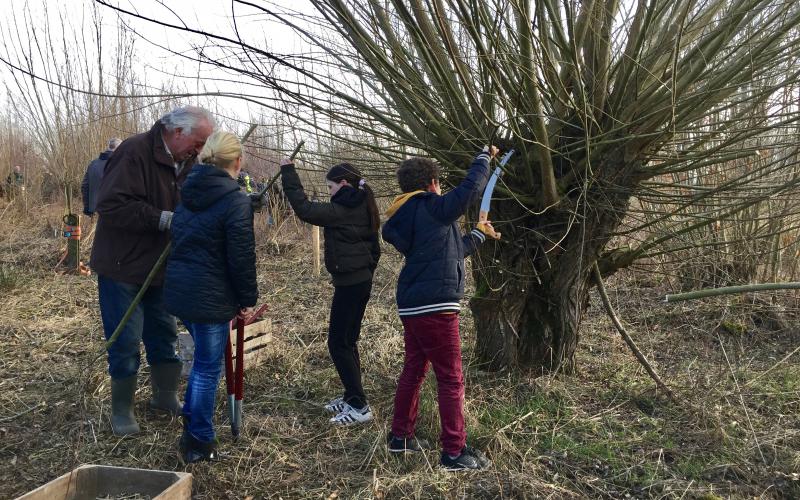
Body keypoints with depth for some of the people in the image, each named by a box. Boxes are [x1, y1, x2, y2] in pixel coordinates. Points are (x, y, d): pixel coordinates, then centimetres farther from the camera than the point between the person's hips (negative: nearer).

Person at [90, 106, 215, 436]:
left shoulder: (185, 162, 4)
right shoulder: (135, 152, -22)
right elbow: (111, 205, -29)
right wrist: (165, 219, -31)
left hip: (160, 267, 7)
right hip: (123, 266, -7)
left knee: (164, 334, 15)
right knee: (125, 341, 1)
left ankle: (165, 396, 32)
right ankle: (121, 410, 19)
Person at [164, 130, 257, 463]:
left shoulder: (188, 192, 8)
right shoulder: (236, 200, -16)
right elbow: (242, 258, -16)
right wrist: (248, 300, -4)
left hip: (178, 289, 8)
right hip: (210, 297, -8)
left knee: (204, 358, 25)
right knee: (208, 366, 6)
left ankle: (191, 421, 36)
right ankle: (199, 443, 16)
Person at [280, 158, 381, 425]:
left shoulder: (341, 210, -16)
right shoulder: (363, 209, 12)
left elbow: (304, 209, -22)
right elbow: (374, 249, 17)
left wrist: (288, 172, -15)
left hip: (348, 285, -9)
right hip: (363, 281, 10)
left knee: (338, 344, -3)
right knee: (348, 342, 17)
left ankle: (359, 407, -1)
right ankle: (351, 397, 27)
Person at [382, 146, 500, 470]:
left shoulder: (403, 221, 16)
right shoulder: (433, 209, -9)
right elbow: (471, 187, -11)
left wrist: (478, 234, 33)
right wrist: (484, 157, 7)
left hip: (412, 306, 9)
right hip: (434, 307, -9)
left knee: (413, 370, 19)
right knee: (451, 379, 0)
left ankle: (400, 436, 29)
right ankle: (454, 452, 7)